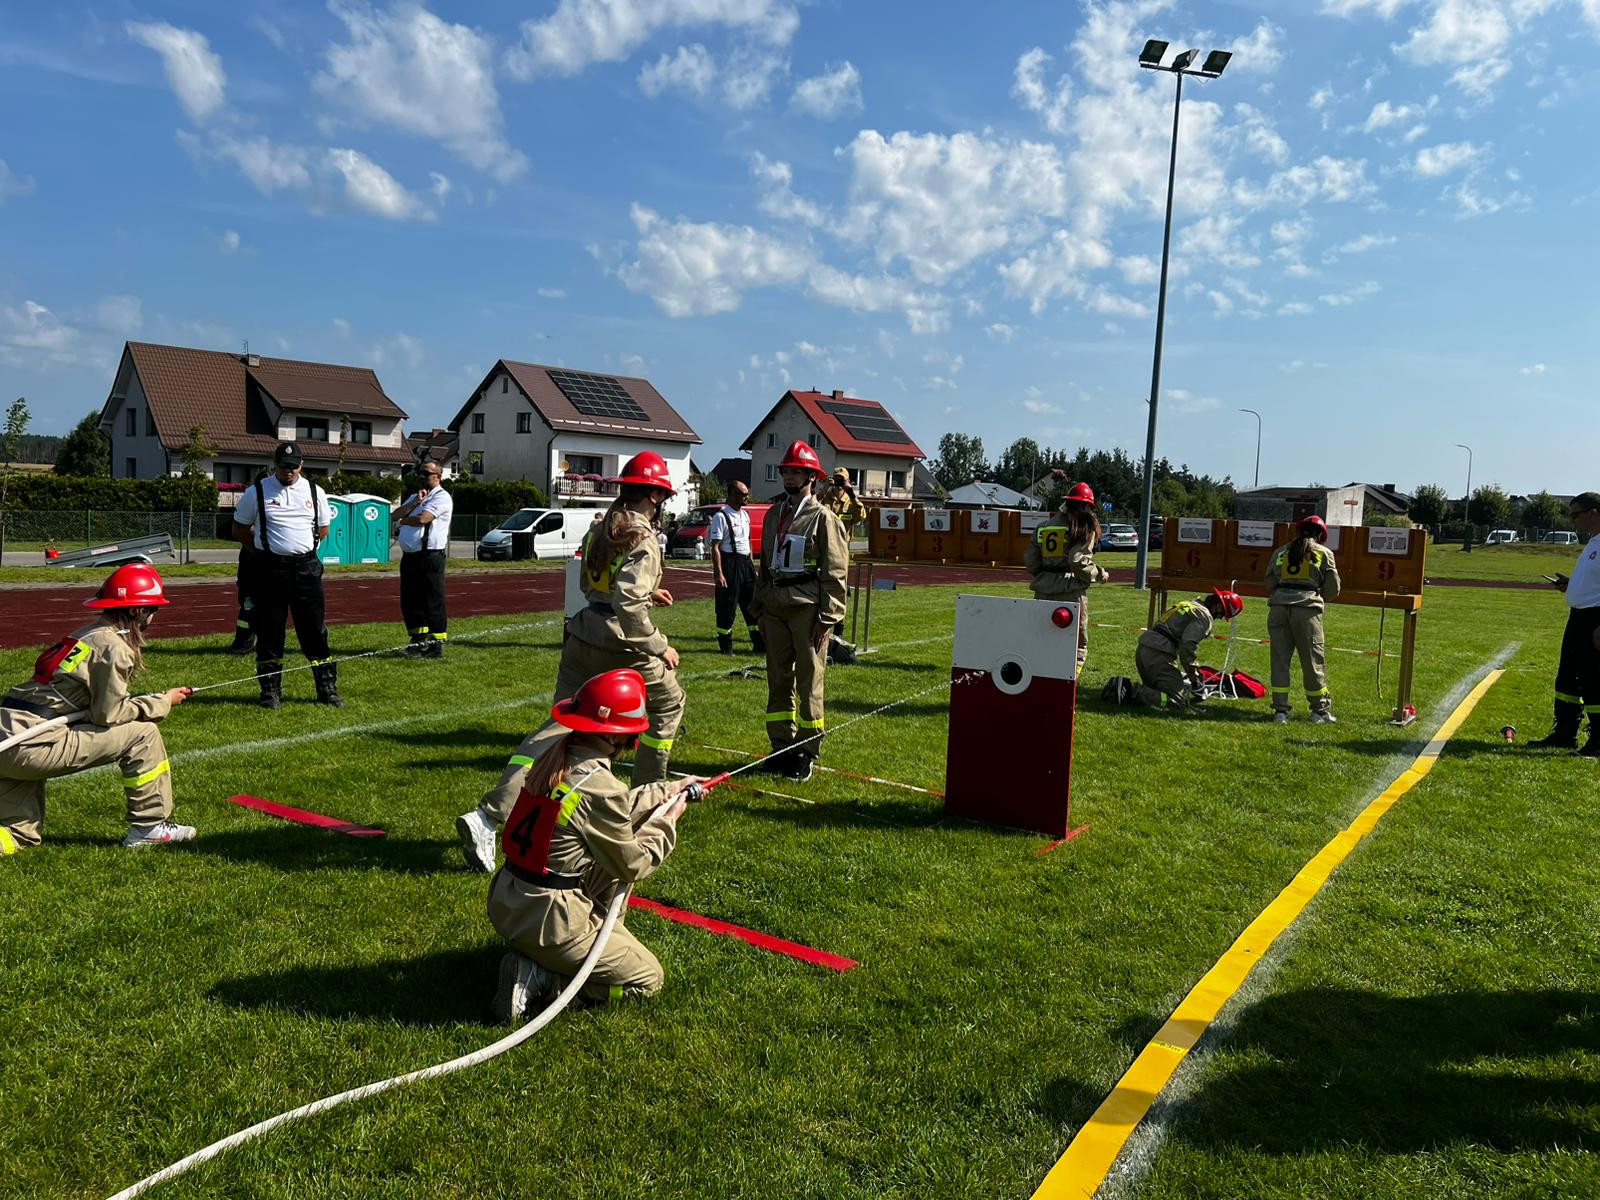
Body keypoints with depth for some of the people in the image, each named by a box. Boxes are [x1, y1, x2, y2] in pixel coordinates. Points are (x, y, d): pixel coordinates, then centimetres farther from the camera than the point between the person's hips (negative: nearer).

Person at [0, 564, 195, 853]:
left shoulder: (87, 634, 18)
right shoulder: (114, 647, -9)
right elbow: (109, 714, -10)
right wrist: (164, 701, 1)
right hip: (33, 744, -9)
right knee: (143, 733, -2)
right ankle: (150, 827, 2)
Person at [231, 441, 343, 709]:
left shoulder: (314, 492, 9)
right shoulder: (256, 492, 2)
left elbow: (323, 530, 17)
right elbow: (239, 529, 9)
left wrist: (300, 545, 7)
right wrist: (267, 546, 4)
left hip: (306, 567, 1)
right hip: (271, 568, -1)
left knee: (315, 630, 3)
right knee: (269, 631, 3)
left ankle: (327, 689, 10)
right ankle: (270, 691, 14)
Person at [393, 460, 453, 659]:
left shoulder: (441, 497, -6)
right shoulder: (415, 497, 22)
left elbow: (422, 518, -17)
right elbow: (396, 514, 10)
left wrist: (405, 520, 3)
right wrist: (415, 503, -3)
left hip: (430, 557, -9)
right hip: (409, 556, 9)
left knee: (433, 602, -5)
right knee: (409, 600, 11)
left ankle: (437, 644, -1)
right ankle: (419, 640, 21)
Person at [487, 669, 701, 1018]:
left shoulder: (553, 757, 1)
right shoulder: (600, 788, -23)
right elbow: (634, 866, -9)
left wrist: (668, 790, 22)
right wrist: (668, 819, 4)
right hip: (545, 921, -9)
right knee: (649, 979, 8)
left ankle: (605, 940, 19)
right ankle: (541, 976, -2)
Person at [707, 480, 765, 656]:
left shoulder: (745, 515, 13)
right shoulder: (721, 516, -11)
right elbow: (715, 547, -15)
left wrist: (752, 566, 16)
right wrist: (718, 573, -20)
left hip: (745, 562, 8)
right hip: (729, 563, -8)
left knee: (753, 604, 9)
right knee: (727, 607, 1)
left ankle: (759, 643, 17)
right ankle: (725, 646, 12)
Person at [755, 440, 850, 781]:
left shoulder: (823, 517, -5)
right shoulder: (773, 515, 15)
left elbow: (835, 572, -8)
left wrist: (828, 618, -13)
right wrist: (760, 606, 16)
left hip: (807, 608, -6)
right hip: (775, 608, 6)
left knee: (809, 680, -1)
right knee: (778, 679, 10)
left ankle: (806, 752, 9)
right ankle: (781, 748, 21)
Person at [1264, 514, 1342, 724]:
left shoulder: (1280, 552, 17)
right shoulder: (1324, 553, 10)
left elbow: (1269, 583, 16)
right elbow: (1333, 589, 10)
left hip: (1277, 608, 3)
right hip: (1307, 609, -2)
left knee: (1279, 659, 6)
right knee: (1312, 660, 7)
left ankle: (1280, 710, 7)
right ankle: (1320, 710, 17)